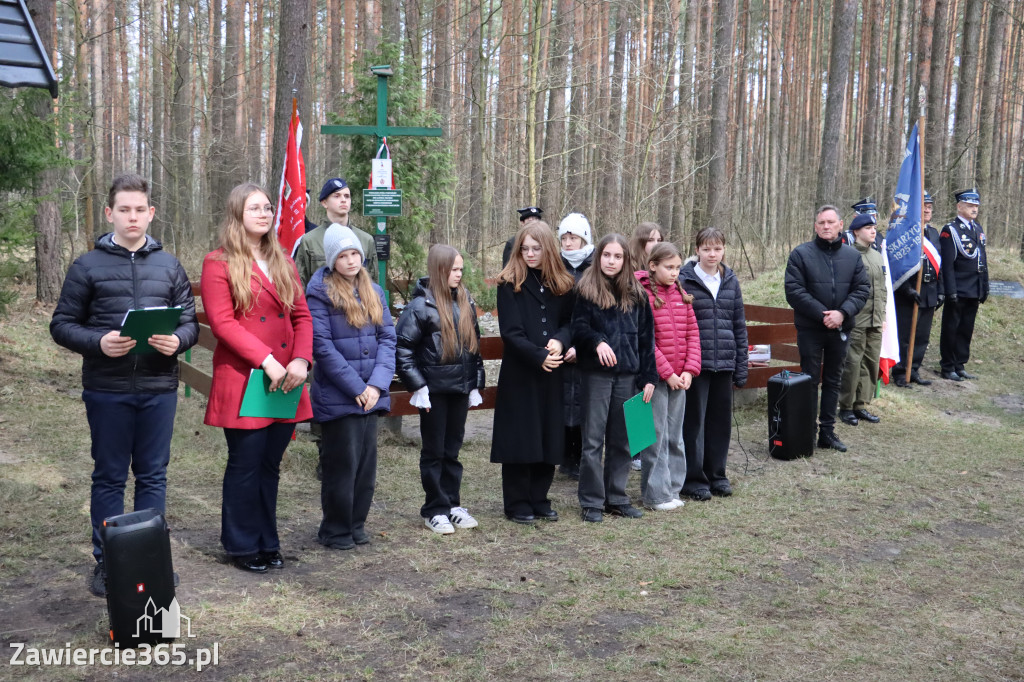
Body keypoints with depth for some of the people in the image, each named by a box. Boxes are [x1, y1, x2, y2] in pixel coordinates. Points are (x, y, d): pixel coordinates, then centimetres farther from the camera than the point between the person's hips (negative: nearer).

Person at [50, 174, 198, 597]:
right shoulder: (88, 267, 2)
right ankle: (107, 562, 19)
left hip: (159, 388, 2)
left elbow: (190, 321, 9)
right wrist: (98, 342, -17)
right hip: (107, 390, -2)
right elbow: (62, 325, 1)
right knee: (109, 476, 8)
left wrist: (177, 340, -14)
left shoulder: (169, 266, 9)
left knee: (153, 475, 10)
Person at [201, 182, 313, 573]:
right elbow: (222, 322, -13)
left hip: (285, 382, 5)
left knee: (270, 465, 12)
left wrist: (301, 359, -7)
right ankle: (243, 547, 17)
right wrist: (267, 360, -18)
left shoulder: (283, 262, 15)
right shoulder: (219, 263, -4)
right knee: (246, 465, 2)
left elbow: (301, 316, 10)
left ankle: (267, 543, 24)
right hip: (243, 382, -5)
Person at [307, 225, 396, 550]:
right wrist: (356, 388, -15)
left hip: (370, 394, 6)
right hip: (337, 397, -5)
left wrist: (377, 383, -8)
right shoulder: (320, 292, -8)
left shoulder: (374, 291, 10)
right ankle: (335, 531, 17)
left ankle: (356, 524, 27)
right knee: (343, 464, 1)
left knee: (366, 462, 12)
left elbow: (387, 337, 6)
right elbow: (322, 345, -14)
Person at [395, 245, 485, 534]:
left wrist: (476, 385, 12)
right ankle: (435, 510, 14)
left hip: (460, 388, 5)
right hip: (434, 389, -5)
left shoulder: (465, 302, 8)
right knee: (434, 451, 5)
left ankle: (453, 504, 23)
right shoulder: (421, 305, -11)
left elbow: (474, 344, 15)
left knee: (453, 449, 13)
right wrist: (417, 386, -13)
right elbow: (402, 347, -12)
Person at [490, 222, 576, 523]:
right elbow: (511, 332, -10)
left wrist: (559, 341, -14)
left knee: (549, 437, 7)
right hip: (519, 373, -4)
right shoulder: (510, 284, -4)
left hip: (552, 374, 4)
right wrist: (538, 356, -19)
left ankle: (539, 499, 21)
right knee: (520, 438, 0)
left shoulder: (562, 284, 9)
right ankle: (517, 504, 12)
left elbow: (570, 323, 7)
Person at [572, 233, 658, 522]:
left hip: (627, 374, 3)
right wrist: (597, 342, -26)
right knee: (593, 439, 1)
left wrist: (649, 376, 4)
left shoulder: (636, 293, 9)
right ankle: (591, 502, 10)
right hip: (596, 373, -3)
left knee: (621, 440, 11)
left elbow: (646, 336, 9)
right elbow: (579, 327, -5)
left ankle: (616, 498, 22)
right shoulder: (586, 289, -1)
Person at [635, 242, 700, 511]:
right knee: (656, 436, -1)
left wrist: (689, 369, -2)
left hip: (679, 377, 6)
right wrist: (667, 373, -13)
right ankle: (656, 494, 8)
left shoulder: (681, 294, 10)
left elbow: (692, 333, 10)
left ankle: (672, 488, 23)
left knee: (675, 436, 13)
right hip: (655, 376, -6)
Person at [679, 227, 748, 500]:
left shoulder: (731, 281, 9)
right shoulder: (685, 281, -4)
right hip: (695, 363, -4)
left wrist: (741, 367, 8)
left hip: (724, 364, 4)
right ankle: (694, 479, 11)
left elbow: (739, 325, 12)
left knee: (721, 420, 11)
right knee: (694, 421, 1)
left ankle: (717, 475, 25)